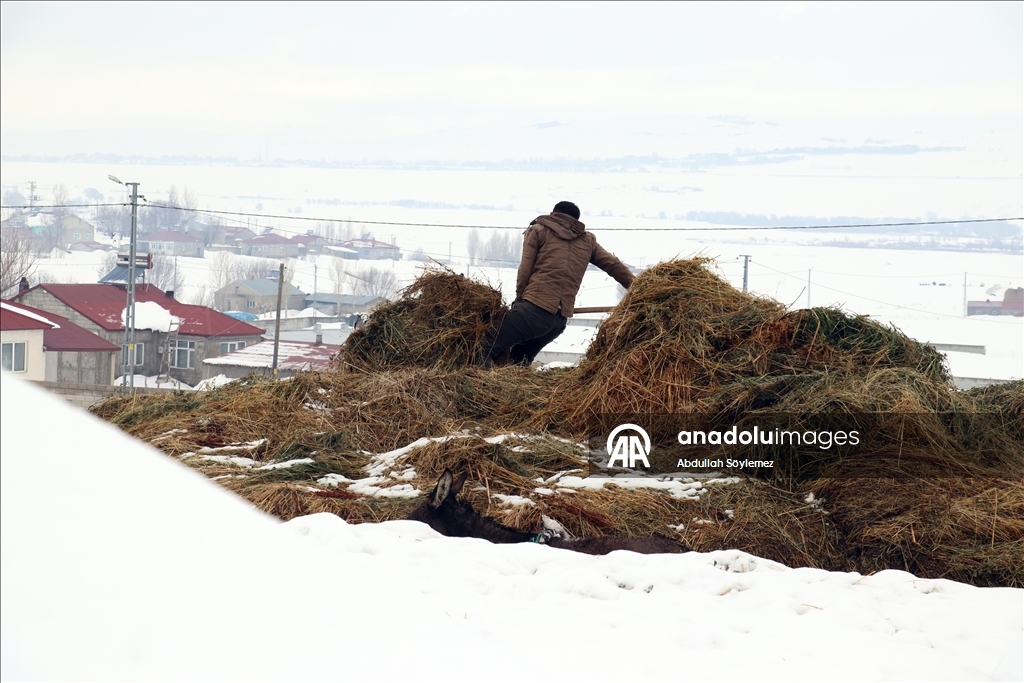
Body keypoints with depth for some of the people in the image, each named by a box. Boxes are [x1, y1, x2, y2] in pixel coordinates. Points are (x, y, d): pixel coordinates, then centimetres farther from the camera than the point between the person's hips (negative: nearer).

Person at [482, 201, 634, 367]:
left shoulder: (538, 231, 11)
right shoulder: (588, 240, 23)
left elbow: (525, 270, 3)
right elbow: (614, 265, 23)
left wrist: (519, 299, 11)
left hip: (534, 308, -5)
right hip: (560, 320, 5)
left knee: (488, 351, -8)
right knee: (521, 360, 19)